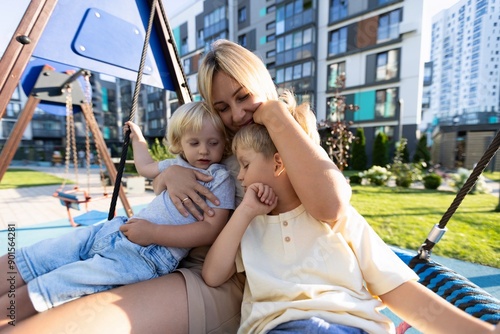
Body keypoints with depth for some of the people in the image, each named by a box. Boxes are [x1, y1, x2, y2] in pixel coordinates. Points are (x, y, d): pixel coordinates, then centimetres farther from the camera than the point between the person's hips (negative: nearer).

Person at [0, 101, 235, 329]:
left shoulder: (220, 179, -8)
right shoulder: (176, 164, 14)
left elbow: (211, 231, -18)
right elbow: (145, 167, 34)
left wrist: (154, 233, -22)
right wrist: (138, 138, 42)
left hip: (148, 254, -8)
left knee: (33, 294, -14)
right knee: (20, 263, 6)